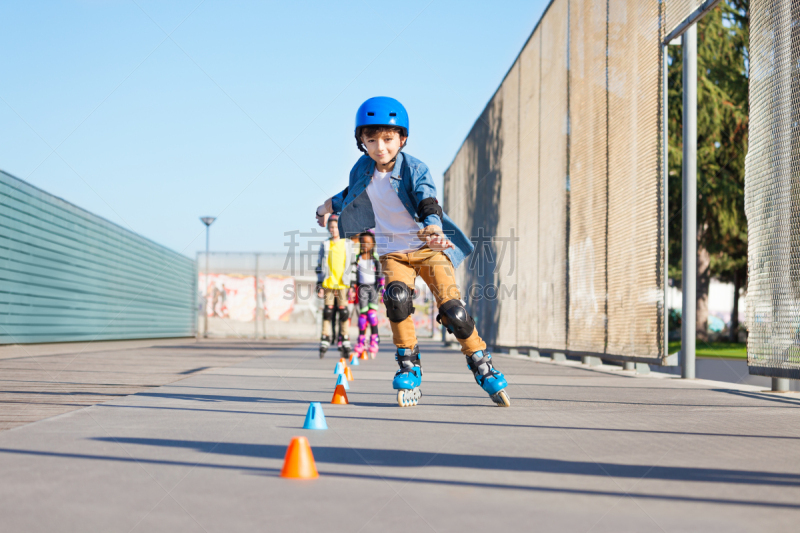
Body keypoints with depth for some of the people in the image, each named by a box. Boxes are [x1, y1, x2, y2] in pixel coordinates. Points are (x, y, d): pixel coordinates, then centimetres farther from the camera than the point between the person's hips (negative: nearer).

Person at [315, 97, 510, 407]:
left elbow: (428, 203, -32)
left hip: (428, 248, -3)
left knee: (452, 309, -15)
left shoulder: (415, 170, -16)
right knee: (397, 296, -28)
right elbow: (351, 194, 21)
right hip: (393, 250, 3)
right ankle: (408, 367, -13)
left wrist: (434, 230, -50)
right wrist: (329, 206, 29)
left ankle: (483, 367, 5)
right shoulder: (362, 170, -3)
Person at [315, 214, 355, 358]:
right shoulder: (325, 245, 10)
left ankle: (345, 342, 2)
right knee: (327, 311, -3)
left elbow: (352, 265, 8)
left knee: (343, 312, -3)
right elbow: (320, 266, 10)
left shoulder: (348, 244, 9)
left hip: (343, 284, -1)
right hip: (328, 284, 1)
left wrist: (352, 285, 2)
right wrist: (319, 285, 2)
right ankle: (325, 340, 0)